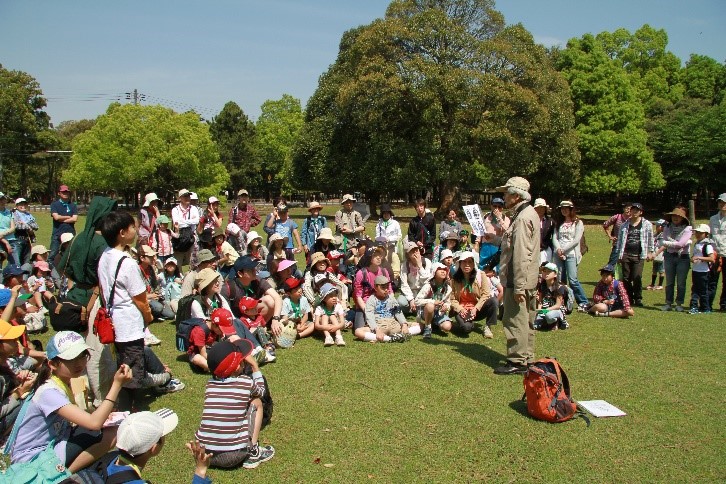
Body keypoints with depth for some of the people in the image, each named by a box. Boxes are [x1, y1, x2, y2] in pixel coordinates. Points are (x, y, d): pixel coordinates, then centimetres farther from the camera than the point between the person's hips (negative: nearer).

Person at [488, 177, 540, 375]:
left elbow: (521, 255, -23)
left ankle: (517, 361, 4)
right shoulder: (529, 214, 15)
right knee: (525, 320, 17)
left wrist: (518, 286, -24)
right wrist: (493, 238, 12)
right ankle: (527, 358, 27)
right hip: (528, 280, 11)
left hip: (519, 279, -11)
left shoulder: (523, 218, -18)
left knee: (515, 320, -4)